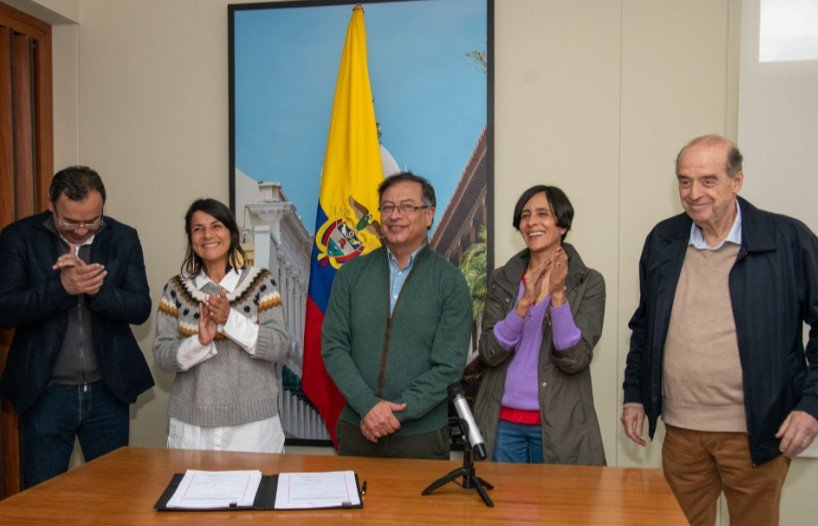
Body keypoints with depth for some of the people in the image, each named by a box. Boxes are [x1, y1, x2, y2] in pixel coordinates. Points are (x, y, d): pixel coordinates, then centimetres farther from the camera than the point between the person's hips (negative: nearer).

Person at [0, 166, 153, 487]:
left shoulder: (123, 239, 1)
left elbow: (141, 309, -5)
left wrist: (97, 289, -22)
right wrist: (62, 287, -25)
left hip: (108, 391, 1)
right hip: (45, 393, -1)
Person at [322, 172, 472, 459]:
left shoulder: (451, 282, -6)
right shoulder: (352, 273, 2)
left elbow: (449, 366, -10)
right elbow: (333, 346, -2)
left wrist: (396, 413, -16)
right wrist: (368, 405, -14)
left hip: (421, 434, -2)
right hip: (356, 428, 2)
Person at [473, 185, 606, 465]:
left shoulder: (589, 282, -4)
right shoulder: (501, 279, 3)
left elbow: (575, 360, -13)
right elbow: (489, 353, -8)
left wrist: (558, 295, -24)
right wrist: (524, 302, -21)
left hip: (557, 426, -2)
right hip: (502, 422, 2)